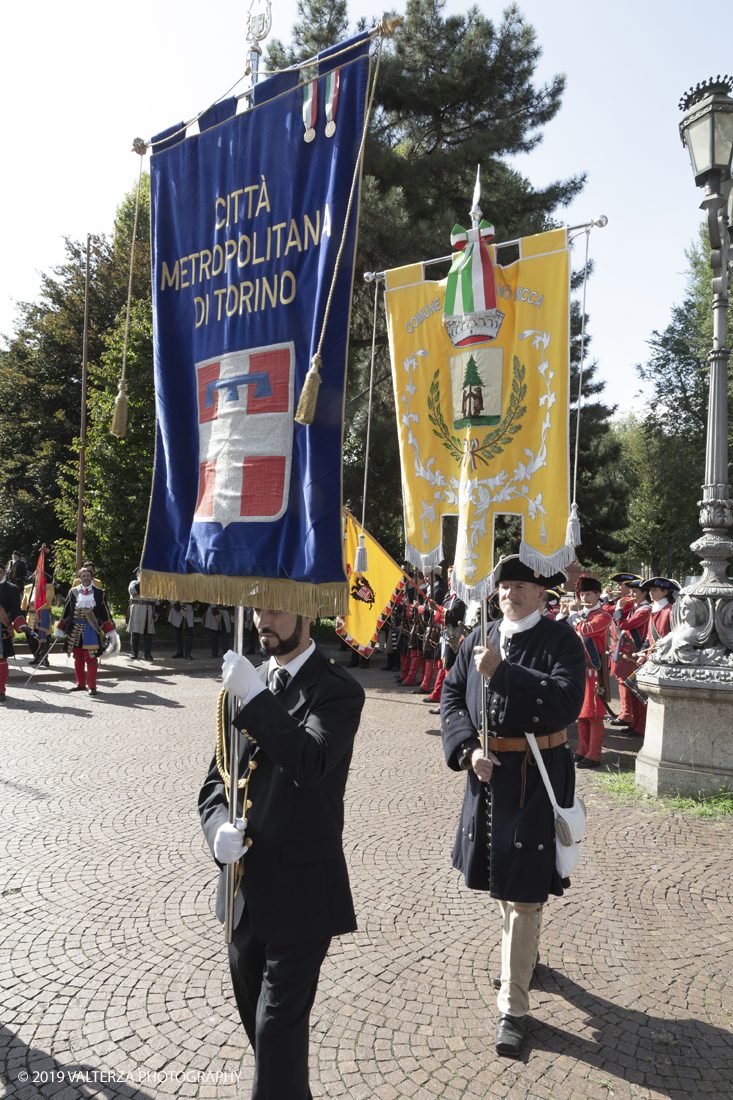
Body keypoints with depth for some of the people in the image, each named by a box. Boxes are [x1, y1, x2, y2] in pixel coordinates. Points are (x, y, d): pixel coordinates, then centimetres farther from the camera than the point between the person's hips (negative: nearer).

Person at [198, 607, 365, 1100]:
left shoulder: (336, 689, -13)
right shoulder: (250, 683, 6)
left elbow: (310, 765, -31)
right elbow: (217, 781, 9)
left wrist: (255, 697, -31)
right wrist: (220, 827, -11)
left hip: (300, 888, -7)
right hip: (246, 881, 7)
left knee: (279, 1022, 0)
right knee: (253, 1009, 24)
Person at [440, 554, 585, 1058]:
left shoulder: (562, 641, -9)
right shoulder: (479, 641, 5)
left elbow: (566, 702, -23)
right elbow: (452, 695, 6)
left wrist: (502, 672, -28)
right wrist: (468, 749, -8)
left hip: (536, 779, -5)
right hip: (487, 772, 5)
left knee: (524, 891, -2)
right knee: (502, 873, 22)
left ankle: (513, 1006, 11)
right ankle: (526, 954, 48)